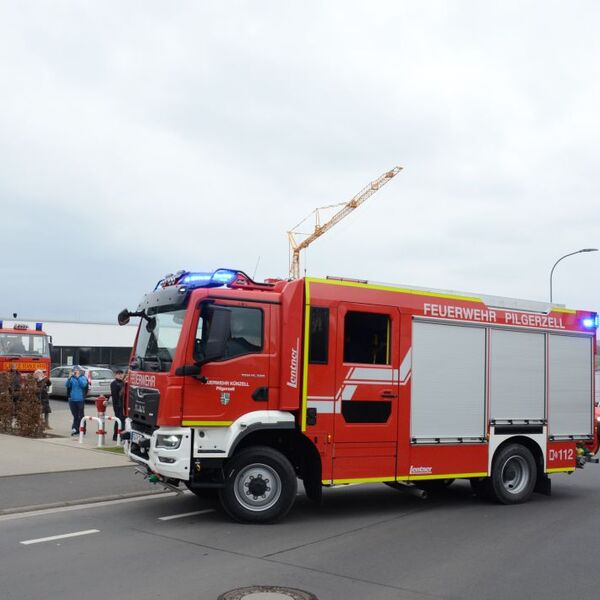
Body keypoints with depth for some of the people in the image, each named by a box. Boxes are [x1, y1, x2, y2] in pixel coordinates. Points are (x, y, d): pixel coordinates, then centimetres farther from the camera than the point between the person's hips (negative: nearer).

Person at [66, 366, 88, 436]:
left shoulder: (83, 377, -1)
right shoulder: (72, 378, 8)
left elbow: (83, 384, -18)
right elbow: (67, 385, -3)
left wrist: (78, 377, -19)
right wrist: (70, 377, -15)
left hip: (80, 400, -3)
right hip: (72, 399, 3)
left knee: (80, 415, 4)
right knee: (75, 416, 7)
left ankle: (82, 430, 12)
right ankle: (75, 429, 10)